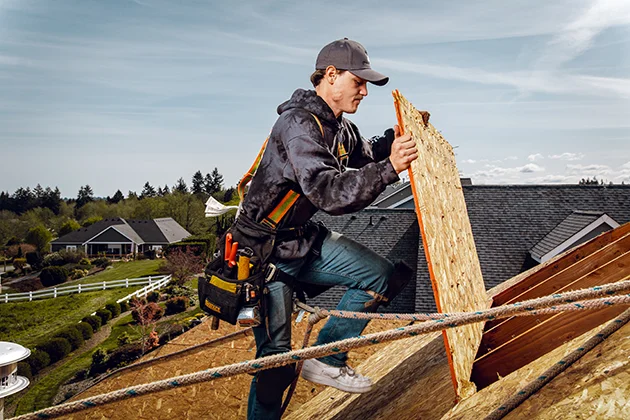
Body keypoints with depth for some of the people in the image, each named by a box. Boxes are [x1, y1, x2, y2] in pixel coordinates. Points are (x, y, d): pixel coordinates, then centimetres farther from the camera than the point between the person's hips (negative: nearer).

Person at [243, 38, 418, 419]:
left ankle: (328, 360, 9)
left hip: (305, 238, 9)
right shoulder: (298, 124, -24)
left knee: (381, 276, -1)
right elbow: (329, 193, -37)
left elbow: (365, 153, 28)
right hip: (267, 251, -8)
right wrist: (389, 167, -42)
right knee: (276, 358, -7)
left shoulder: (340, 127, 5)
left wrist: (396, 138, 10)